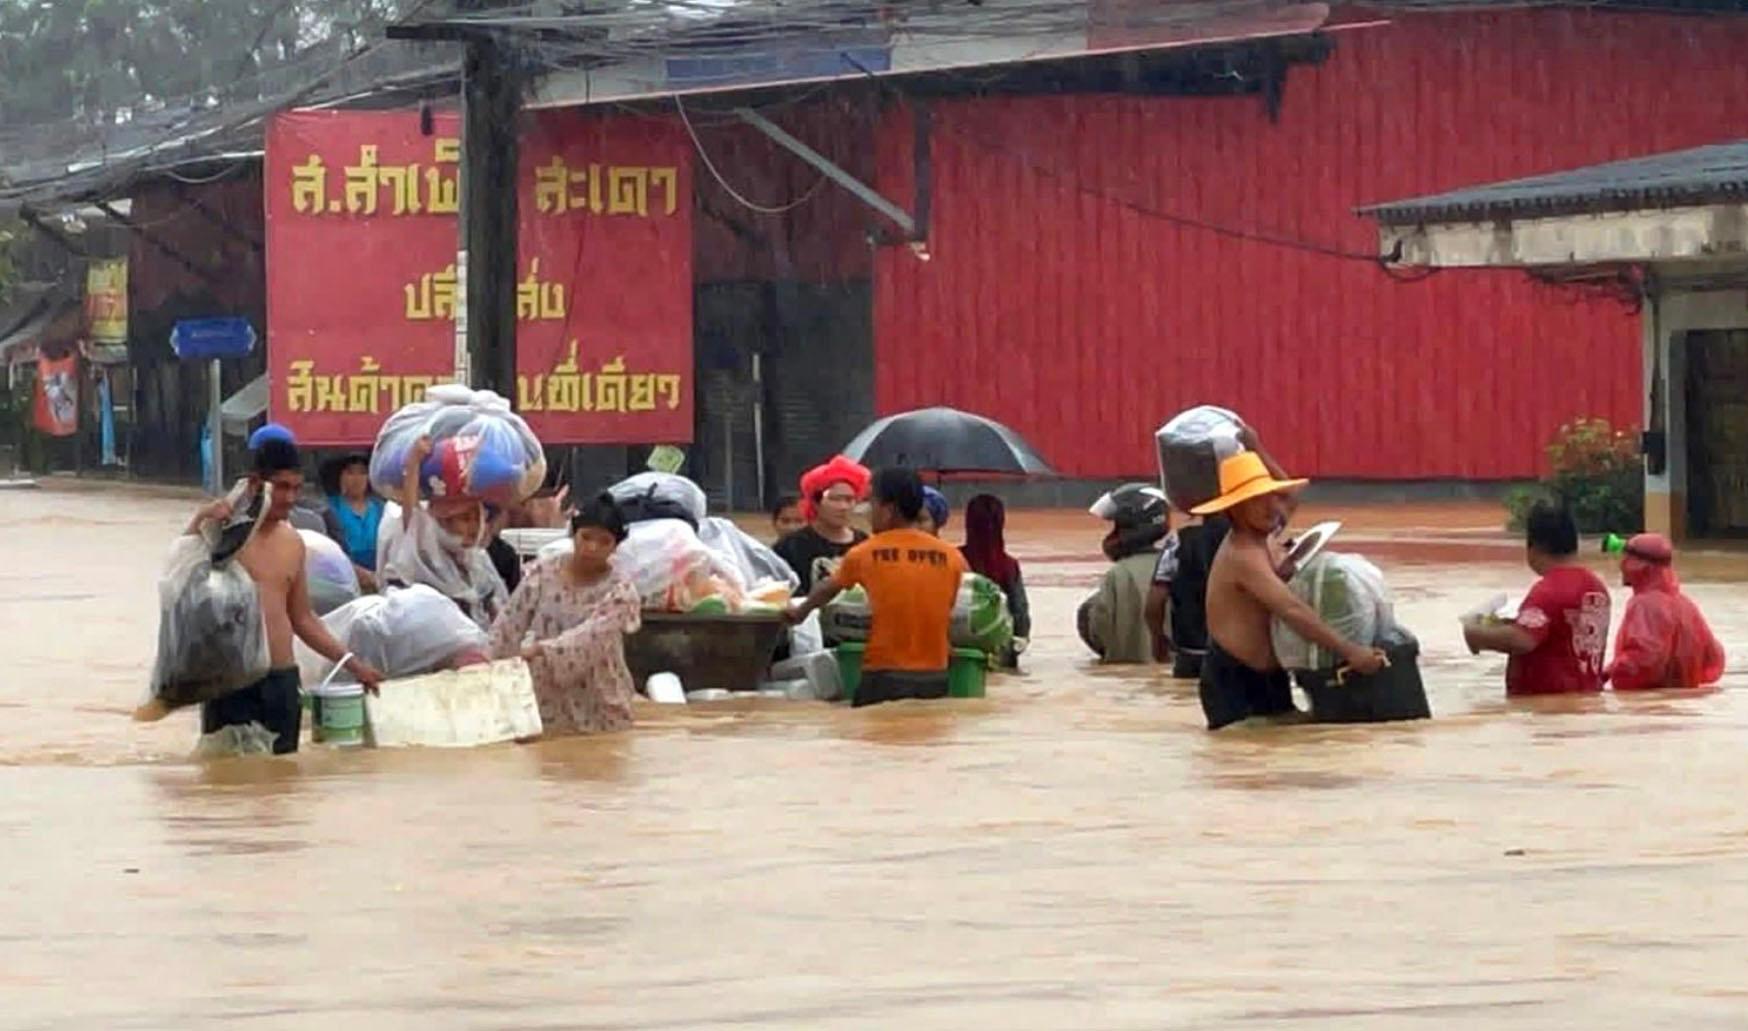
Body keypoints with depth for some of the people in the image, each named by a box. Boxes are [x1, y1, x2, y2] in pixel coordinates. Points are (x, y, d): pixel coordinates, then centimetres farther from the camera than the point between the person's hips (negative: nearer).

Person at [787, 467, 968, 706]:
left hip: (885, 677, -2)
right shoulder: (953, 558, 2)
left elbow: (827, 589, 20)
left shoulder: (865, 554, 0)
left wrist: (800, 611, 40)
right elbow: (956, 617, 10)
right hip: (934, 679, 2)